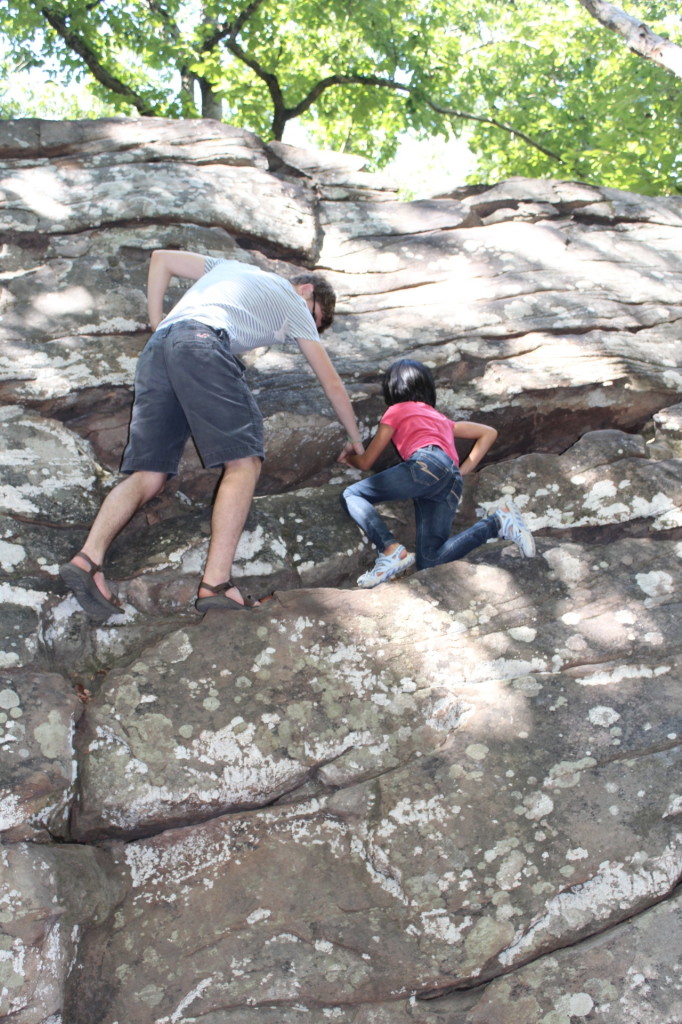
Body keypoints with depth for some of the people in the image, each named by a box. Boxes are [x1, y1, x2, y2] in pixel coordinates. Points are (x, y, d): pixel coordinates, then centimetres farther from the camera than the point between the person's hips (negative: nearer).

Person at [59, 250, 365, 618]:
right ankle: (216, 584, -18)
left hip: (158, 346, 6)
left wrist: (157, 324, 29)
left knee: (149, 475, 2)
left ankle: (88, 558, -17)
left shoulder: (232, 267, 38)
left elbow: (161, 258, 34)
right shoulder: (294, 303, 23)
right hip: (203, 341, -6)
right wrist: (355, 440, 36)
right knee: (243, 463, -6)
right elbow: (331, 383, 25)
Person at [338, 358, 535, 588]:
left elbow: (365, 462, 22)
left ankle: (391, 551, -20)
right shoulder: (442, 419, 39)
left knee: (351, 496, 0)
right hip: (452, 481, 6)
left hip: (427, 465, -6)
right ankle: (497, 523, -9)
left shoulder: (397, 411, 20)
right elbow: (489, 433, 38)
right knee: (428, 562, -2)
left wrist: (349, 456, 45)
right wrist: (463, 470, 29)